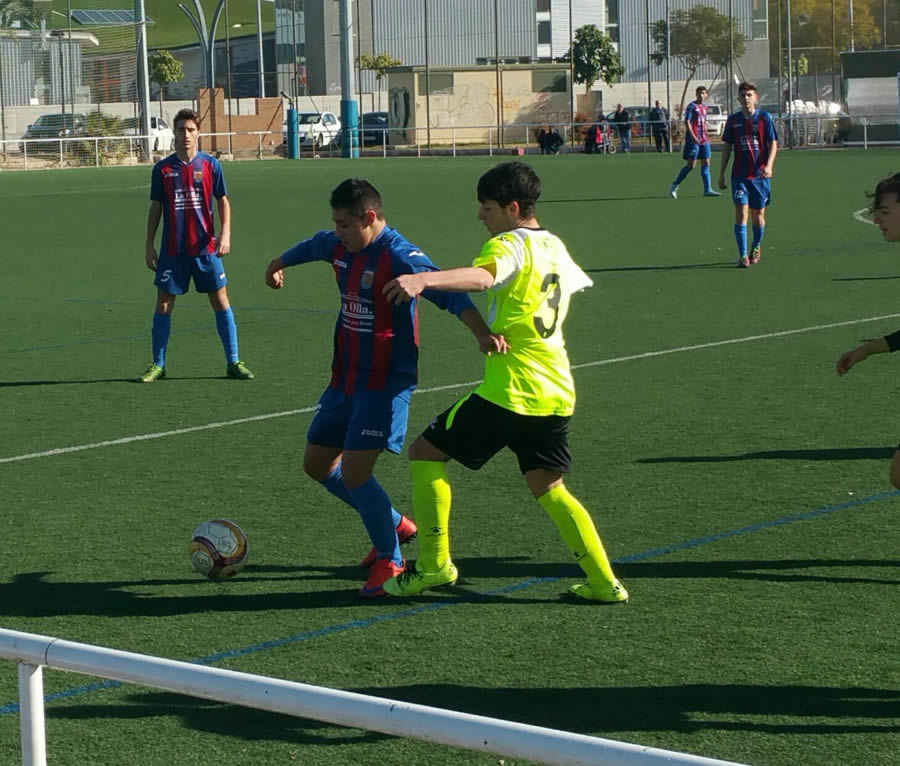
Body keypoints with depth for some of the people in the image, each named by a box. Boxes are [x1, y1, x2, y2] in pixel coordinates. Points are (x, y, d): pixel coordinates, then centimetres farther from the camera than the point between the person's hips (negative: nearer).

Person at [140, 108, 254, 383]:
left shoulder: (210, 165, 0)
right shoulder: (162, 169, 1)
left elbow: (223, 201, 3)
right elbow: (155, 208, 7)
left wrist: (225, 233, -11)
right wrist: (149, 246, 3)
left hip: (205, 247, 0)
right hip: (172, 251, 0)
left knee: (221, 301, 1)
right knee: (164, 304, 2)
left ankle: (233, 362, 8)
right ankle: (158, 365, 12)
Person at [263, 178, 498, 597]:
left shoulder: (399, 256, -21)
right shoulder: (339, 246, 5)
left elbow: (447, 293, -33)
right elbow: (312, 246, 29)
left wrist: (481, 333, -50)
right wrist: (279, 264, 49)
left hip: (384, 385, -9)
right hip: (344, 380, 9)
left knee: (354, 474, -14)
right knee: (317, 464, 16)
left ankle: (390, 560, 8)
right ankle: (395, 524, 33)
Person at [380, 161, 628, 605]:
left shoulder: (510, 245, -11)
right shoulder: (554, 246, 15)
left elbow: (482, 276, -35)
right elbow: (577, 282, 37)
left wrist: (423, 279, -51)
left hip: (509, 392, -8)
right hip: (557, 393, 8)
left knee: (426, 454, 4)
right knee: (548, 488, 18)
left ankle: (434, 565, 4)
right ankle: (604, 582, 11)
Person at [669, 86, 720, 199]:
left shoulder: (704, 107, 16)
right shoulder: (692, 106, -7)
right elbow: (687, 122, -14)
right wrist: (693, 136, -23)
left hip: (704, 140, 7)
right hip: (693, 140, -7)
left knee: (706, 163, 3)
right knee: (691, 164, -7)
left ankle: (707, 189, 3)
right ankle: (674, 186, 4)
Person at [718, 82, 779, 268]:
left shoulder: (764, 118, -1)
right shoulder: (733, 120, 5)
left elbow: (773, 144, -2)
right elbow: (727, 147, 11)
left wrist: (769, 165, -17)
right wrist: (721, 173, 9)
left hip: (760, 174, 0)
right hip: (739, 174, 1)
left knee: (758, 214, 9)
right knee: (741, 212, -11)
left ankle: (756, 246, 34)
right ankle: (743, 255, -11)